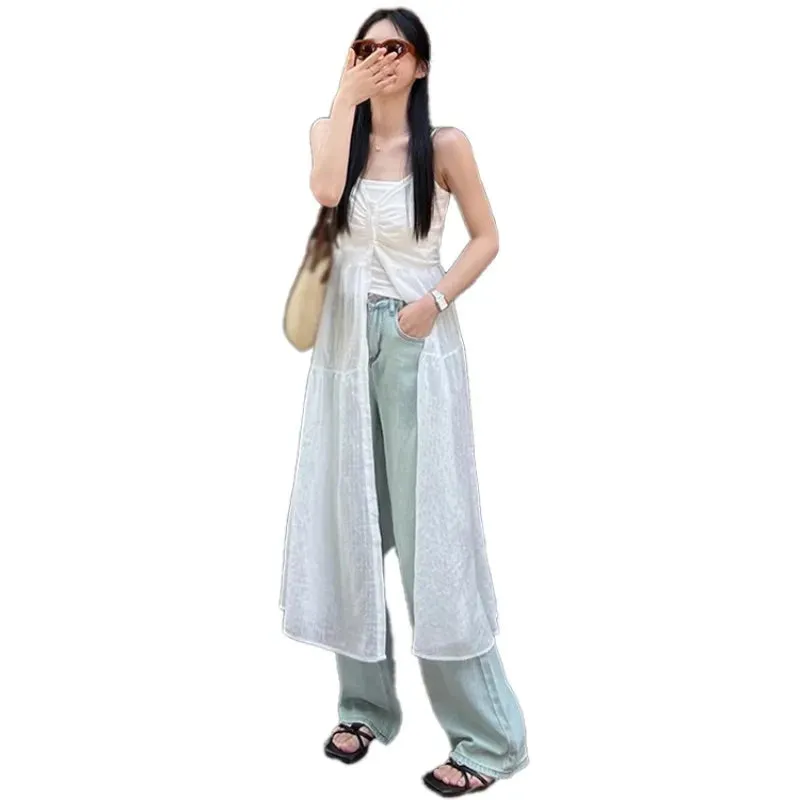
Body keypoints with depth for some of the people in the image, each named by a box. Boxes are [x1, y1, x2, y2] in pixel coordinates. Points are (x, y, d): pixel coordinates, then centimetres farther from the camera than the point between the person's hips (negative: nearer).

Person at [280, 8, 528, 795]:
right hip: (347, 340, 4)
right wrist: (346, 99, -9)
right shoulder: (332, 131, 7)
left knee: (432, 528, -5)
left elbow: (486, 237, 2)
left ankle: (488, 734, 6)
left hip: (418, 344, -4)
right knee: (350, 521, 7)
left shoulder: (445, 144, -1)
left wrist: (438, 298, -13)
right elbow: (325, 191, -15)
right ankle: (365, 705, 23)